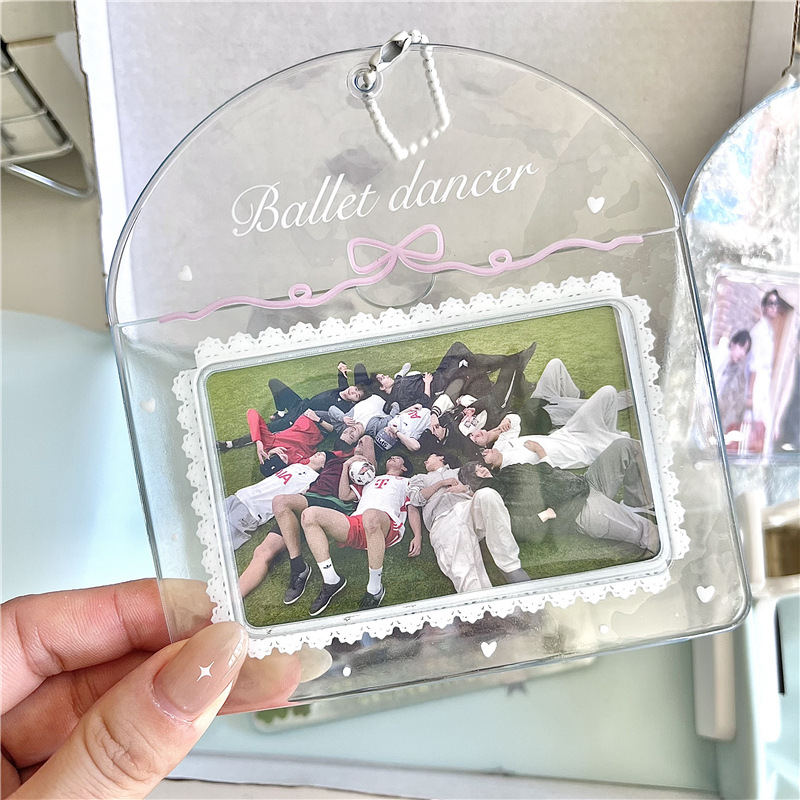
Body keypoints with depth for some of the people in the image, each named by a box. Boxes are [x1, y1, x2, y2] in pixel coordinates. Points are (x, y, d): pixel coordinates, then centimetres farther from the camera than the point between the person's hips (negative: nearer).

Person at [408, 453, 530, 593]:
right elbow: (416, 498, 17)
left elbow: (477, 494, 29)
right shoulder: (419, 479, 40)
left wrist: (465, 489, 9)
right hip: (443, 519, -2)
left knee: (487, 494, -37)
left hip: (467, 507, 2)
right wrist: (441, 484, 13)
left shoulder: (459, 472, 43)